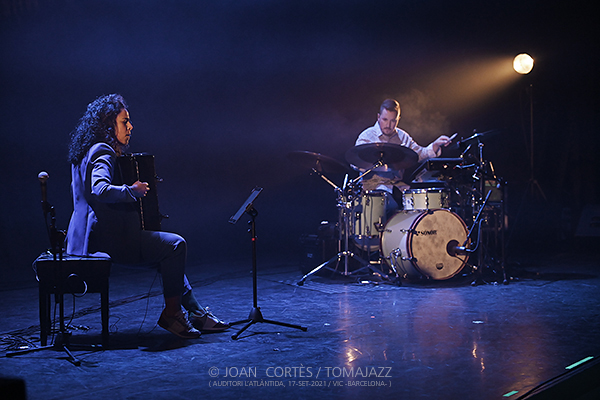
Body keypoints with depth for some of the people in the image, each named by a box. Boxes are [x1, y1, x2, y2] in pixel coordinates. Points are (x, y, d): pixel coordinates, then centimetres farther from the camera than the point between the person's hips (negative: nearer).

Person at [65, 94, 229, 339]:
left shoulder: (87, 152, 17)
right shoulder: (103, 154, -15)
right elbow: (99, 189, -33)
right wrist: (131, 191, -33)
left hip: (91, 235, 12)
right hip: (105, 237, -12)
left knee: (167, 251, 16)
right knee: (175, 244, -14)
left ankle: (195, 314, 15)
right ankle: (171, 314, -3)